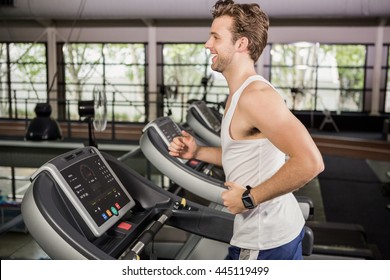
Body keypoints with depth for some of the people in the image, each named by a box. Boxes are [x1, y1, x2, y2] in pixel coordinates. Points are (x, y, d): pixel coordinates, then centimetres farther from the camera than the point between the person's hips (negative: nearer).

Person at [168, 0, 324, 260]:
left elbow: (309, 163, -32)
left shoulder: (255, 94, -23)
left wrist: (248, 198, -24)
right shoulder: (240, 93, 10)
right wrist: (197, 152, 6)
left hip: (263, 242, -9)